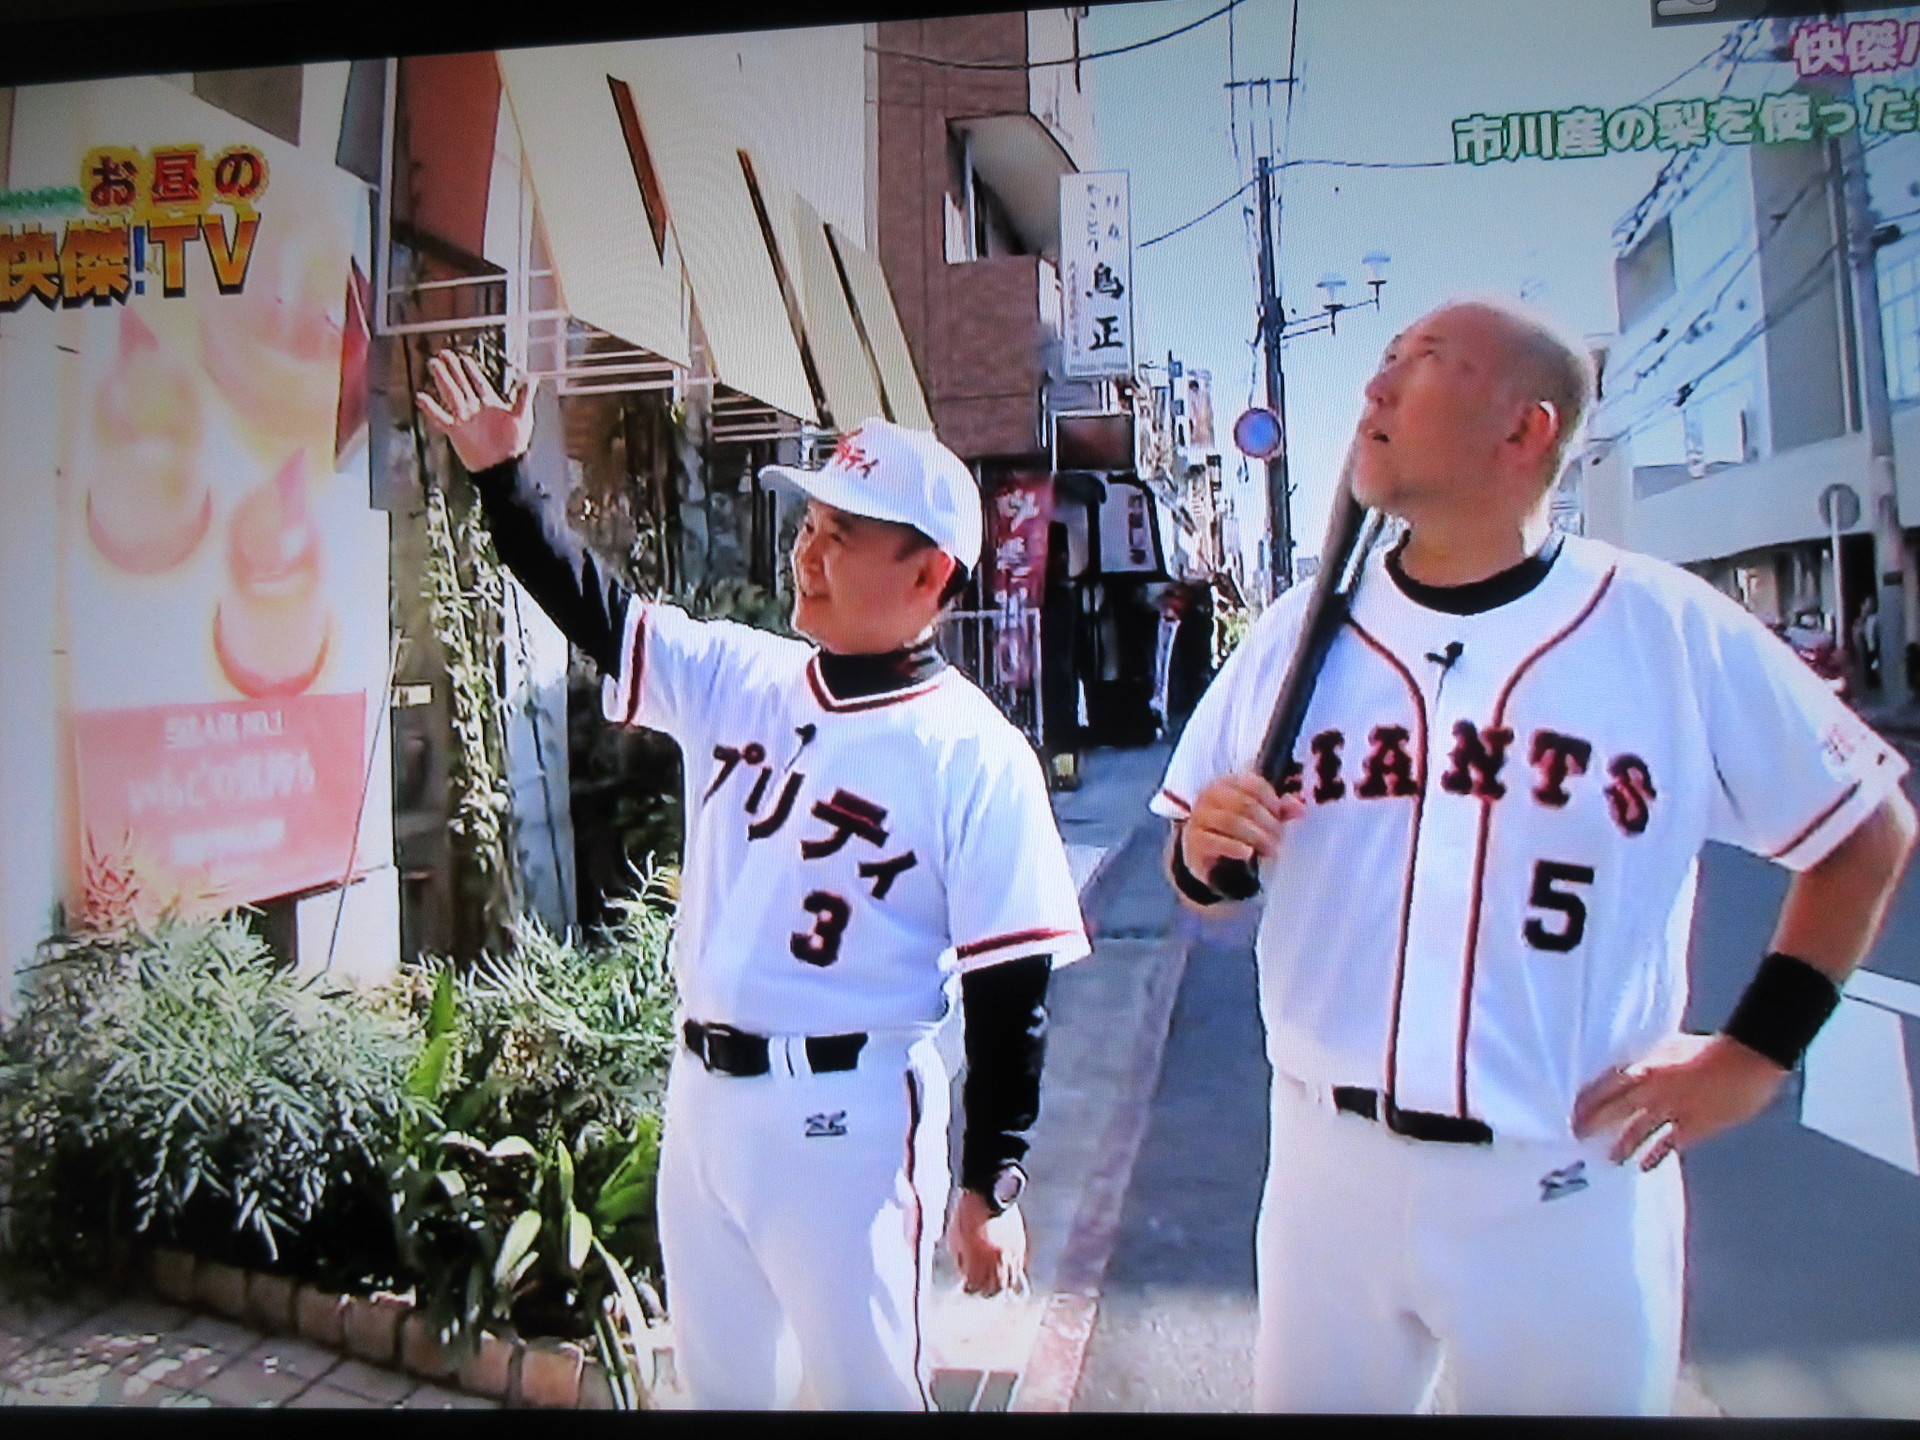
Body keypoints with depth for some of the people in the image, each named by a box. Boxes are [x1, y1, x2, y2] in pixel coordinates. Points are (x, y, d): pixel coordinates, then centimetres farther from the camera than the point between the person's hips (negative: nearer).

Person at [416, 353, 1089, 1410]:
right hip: (700, 1092, 6)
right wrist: (501, 476, 1)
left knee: (865, 1384, 10)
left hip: (846, 1120, -6)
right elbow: (591, 608, 10)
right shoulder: (736, 676, 2)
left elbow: (1010, 994, -13)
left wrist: (992, 1187, -10)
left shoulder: (977, 759, -15)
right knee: (717, 1378, 22)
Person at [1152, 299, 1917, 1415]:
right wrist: (1203, 850, -14)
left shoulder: (1675, 631, -8)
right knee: (1308, 1392, 17)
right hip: (1329, 1166, 3)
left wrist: (1758, 1053, -3)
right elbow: (1204, 874, 9)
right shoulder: (1298, 631, 1)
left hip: (1572, 1191, -2)